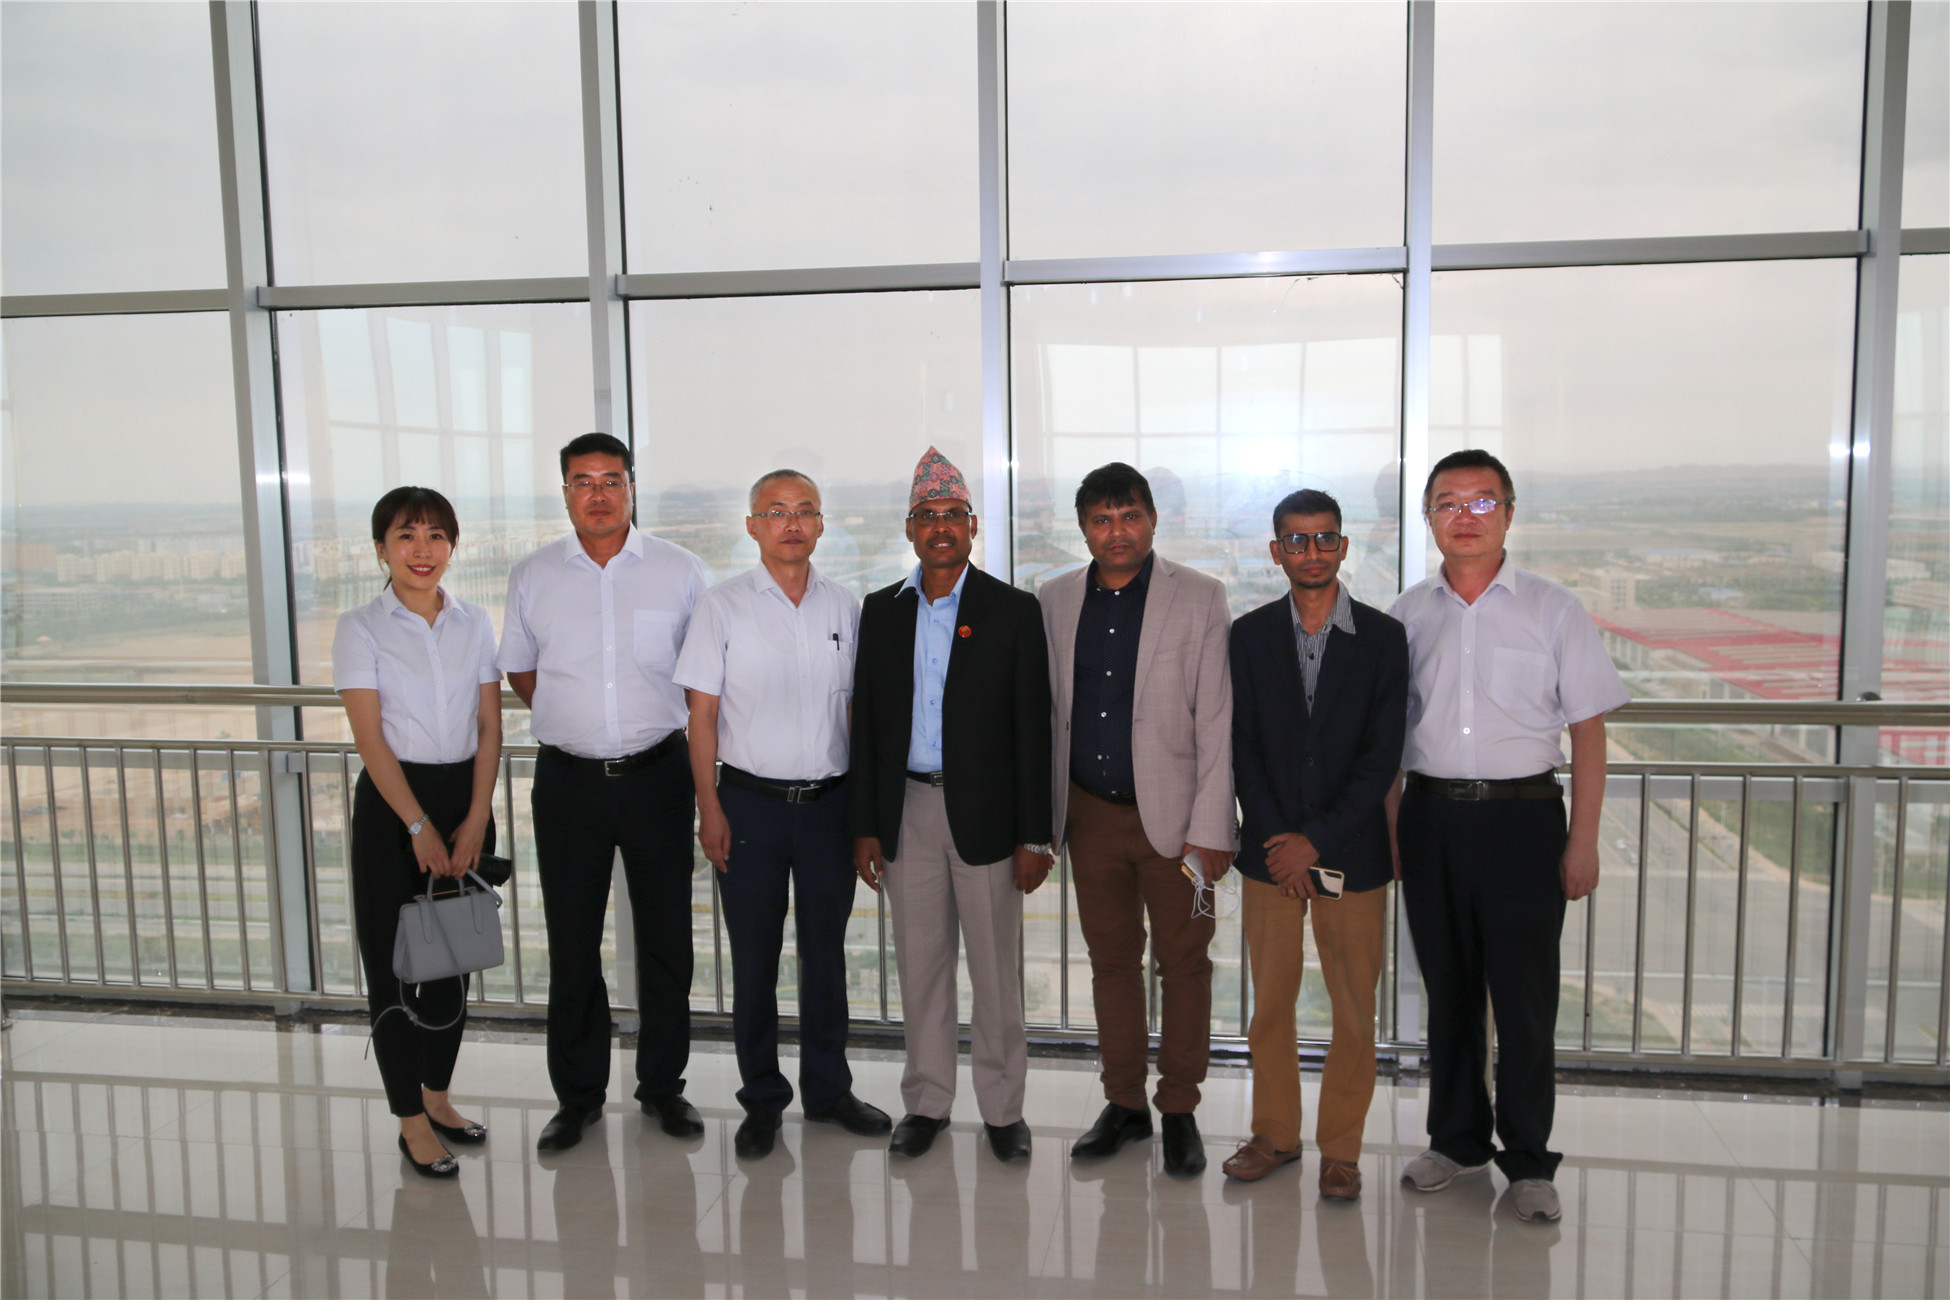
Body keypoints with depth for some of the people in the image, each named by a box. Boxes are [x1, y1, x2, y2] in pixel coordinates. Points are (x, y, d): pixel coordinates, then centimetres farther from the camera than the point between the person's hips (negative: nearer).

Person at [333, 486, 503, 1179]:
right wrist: (420, 826, -14)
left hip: (467, 796, 4)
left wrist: (475, 820, -5)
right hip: (392, 803, -3)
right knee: (396, 963, 2)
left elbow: (489, 728, 4)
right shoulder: (361, 628, -4)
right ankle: (412, 1120, 15)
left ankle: (438, 1095, 29)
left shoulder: (474, 622, 6)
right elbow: (370, 737, -10)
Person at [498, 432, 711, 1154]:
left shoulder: (680, 572, 1)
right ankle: (578, 1095, 22)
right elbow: (519, 671, 16)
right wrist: (575, 722, 8)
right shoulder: (532, 577, 4)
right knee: (572, 945, 7)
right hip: (569, 780, 1)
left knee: (666, 938, 7)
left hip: (659, 774, 0)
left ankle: (663, 1086, 23)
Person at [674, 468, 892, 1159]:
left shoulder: (845, 608, 6)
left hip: (830, 800, 2)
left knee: (825, 951, 12)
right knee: (754, 958, 6)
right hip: (752, 799, -2)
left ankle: (828, 1088, 28)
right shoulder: (722, 606, -2)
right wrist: (710, 809, -8)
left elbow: (860, 708, 10)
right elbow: (702, 715, -2)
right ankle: (762, 1101, 22)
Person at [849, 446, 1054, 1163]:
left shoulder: (1013, 610, -2)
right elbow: (866, 722, 8)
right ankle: (926, 1100, 27)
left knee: (996, 969, 6)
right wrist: (864, 825, 4)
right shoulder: (881, 611, 7)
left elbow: (1032, 727, -4)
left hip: (984, 812, -3)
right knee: (919, 963, 12)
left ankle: (1003, 1107, 22)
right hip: (907, 809, 3)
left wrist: (1035, 835, -8)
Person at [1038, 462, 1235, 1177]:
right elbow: (1048, 711, 10)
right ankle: (1124, 1103, 27)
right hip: (1090, 811, 3)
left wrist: (1209, 828, -12)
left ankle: (1179, 1111, 21)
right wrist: (1043, 814, 7)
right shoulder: (1056, 599, 6)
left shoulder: (1200, 598, -5)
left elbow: (1217, 720, -7)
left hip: (1171, 813, -3)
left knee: (1182, 961, 5)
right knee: (1111, 958, 13)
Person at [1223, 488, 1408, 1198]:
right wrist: (1277, 842, -8)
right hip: (1270, 853, 1)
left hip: (1351, 853, -1)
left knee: (1354, 1010, 6)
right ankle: (1275, 1133, 28)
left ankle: (1341, 1147, 23)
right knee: (1270, 1004, 10)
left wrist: (1317, 839, -11)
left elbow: (1382, 755, -6)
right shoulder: (1249, 635, 4)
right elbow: (1242, 747, 1)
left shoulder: (1383, 637, -1)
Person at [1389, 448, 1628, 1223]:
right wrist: (1386, 830, 7)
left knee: (1524, 996, 2)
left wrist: (1583, 841, -6)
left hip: (1521, 816, -2)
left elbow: (1588, 732, -1)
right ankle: (1457, 1138, 28)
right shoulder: (1407, 614, 7)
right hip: (1431, 815, 3)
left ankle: (1528, 1160, 18)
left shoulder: (1551, 610, 0)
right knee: (1447, 989, 12)